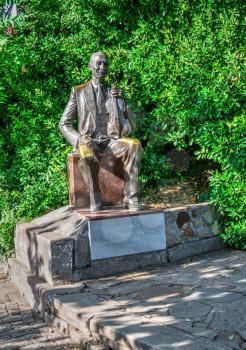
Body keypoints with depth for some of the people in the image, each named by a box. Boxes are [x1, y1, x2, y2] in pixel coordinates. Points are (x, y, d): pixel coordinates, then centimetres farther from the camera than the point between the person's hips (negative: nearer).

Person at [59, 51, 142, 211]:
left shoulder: (116, 92, 14)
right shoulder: (79, 92, 9)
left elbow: (132, 124, 8)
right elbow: (64, 124, 8)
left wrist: (122, 100, -8)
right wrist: (80, 140, -11)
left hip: (111, 141, 2)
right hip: (89, 141, -2)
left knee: (135, 144, -31)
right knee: (87, 157, -39)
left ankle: (130, 196, -29)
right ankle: (95, 199, -17)